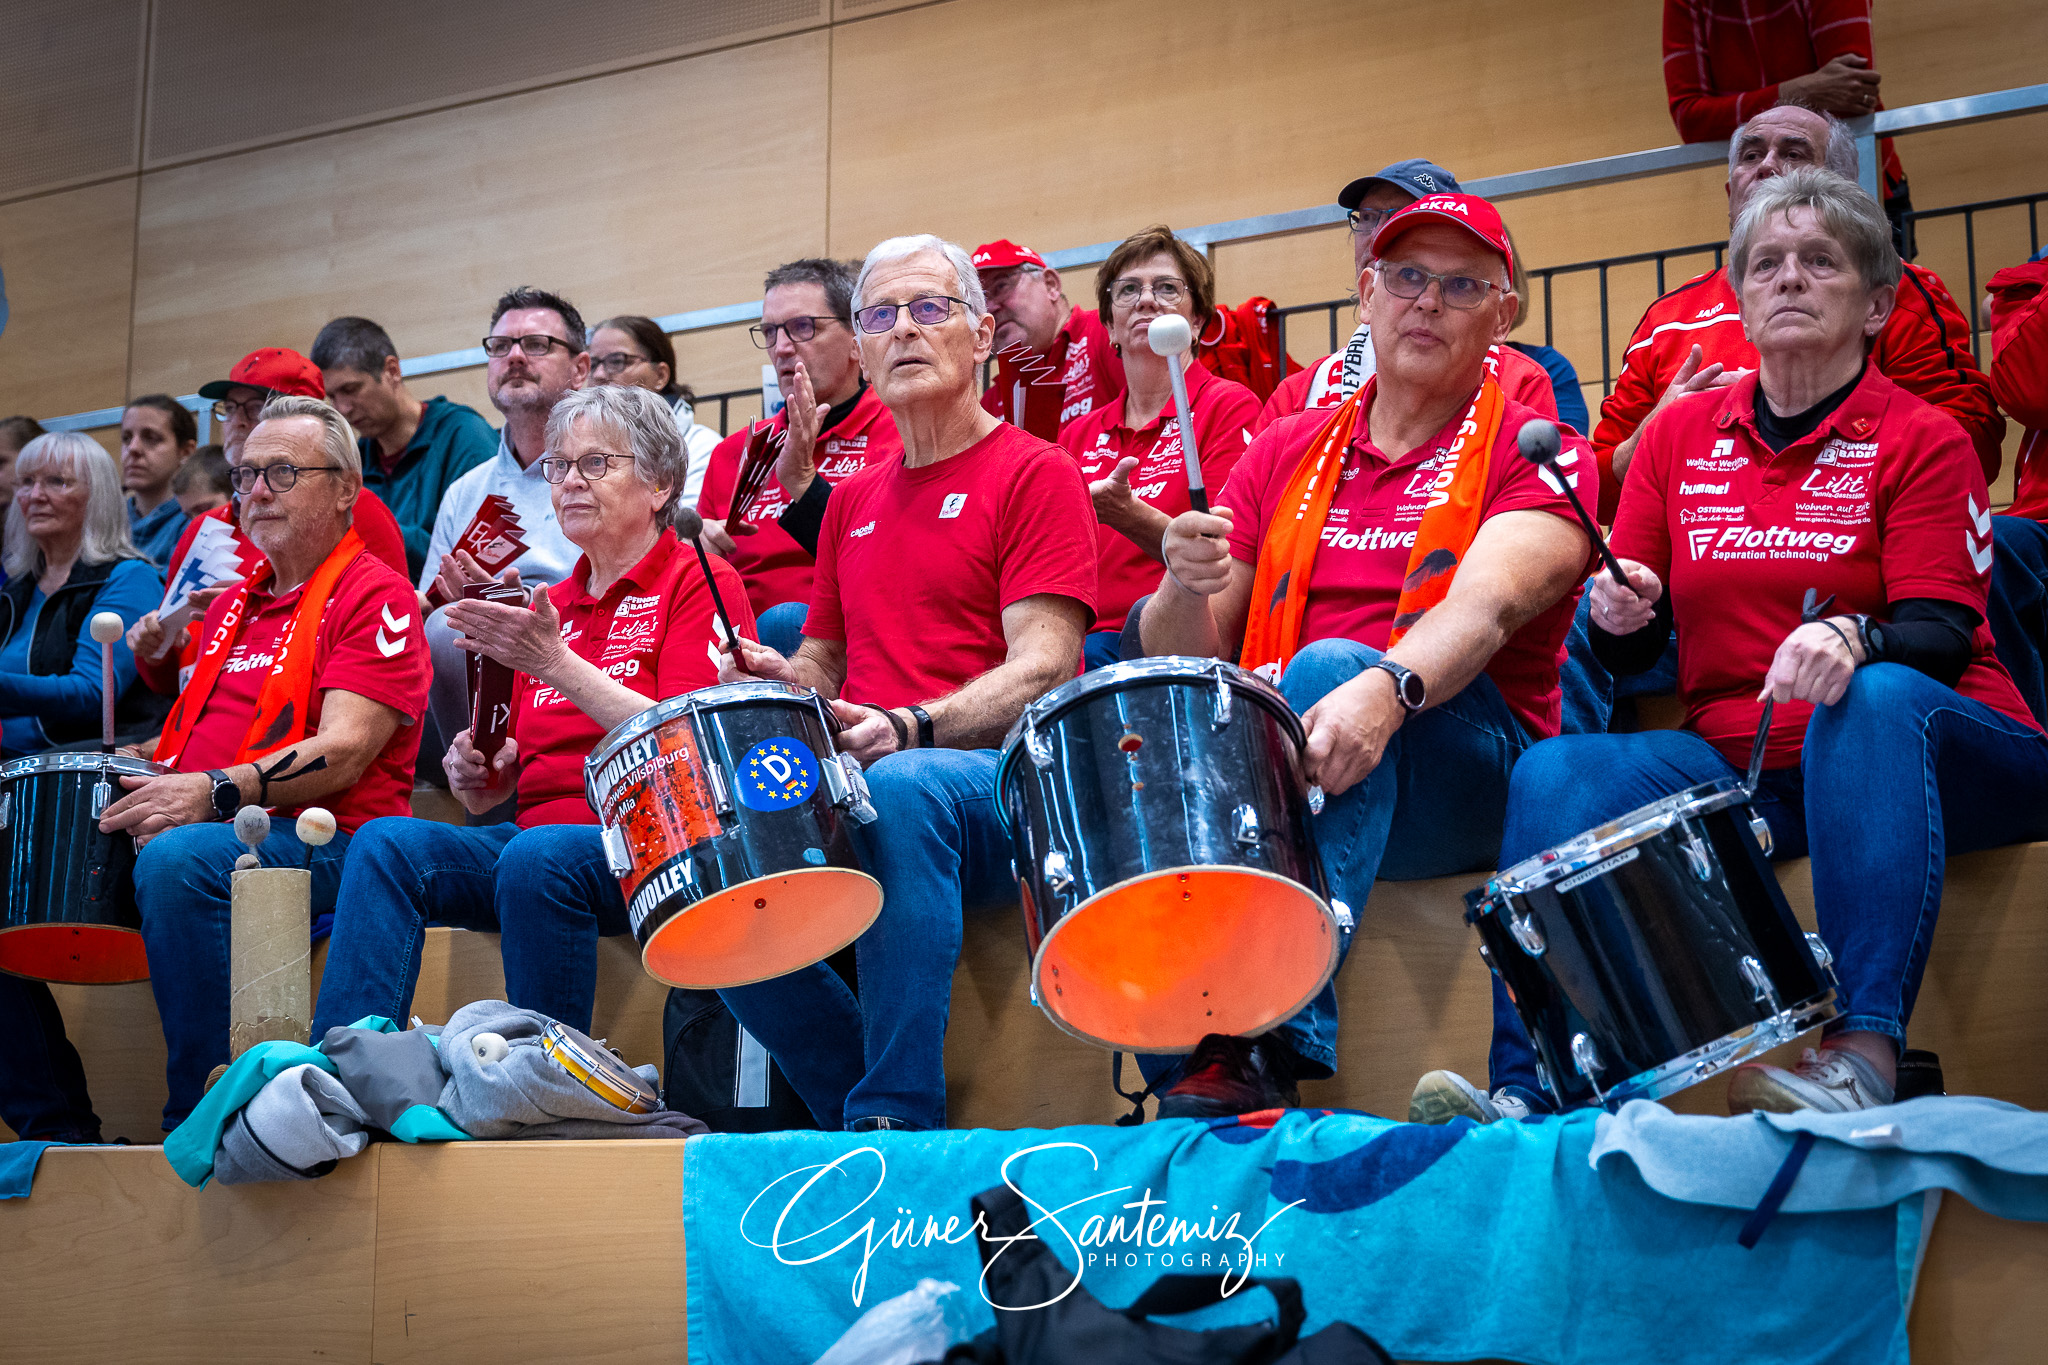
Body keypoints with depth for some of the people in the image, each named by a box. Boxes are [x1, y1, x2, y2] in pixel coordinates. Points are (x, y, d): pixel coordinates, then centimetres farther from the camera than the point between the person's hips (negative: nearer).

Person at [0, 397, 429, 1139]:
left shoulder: (375, 595, -2)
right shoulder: (232, 603, 25)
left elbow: (344, 752, -15)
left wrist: (218, 791, -28)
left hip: (319, 842, -9)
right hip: (196, 828, 9)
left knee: (178, 858, -38)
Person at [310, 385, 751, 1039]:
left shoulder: (700, 582, 1)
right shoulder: (550, 605, 23)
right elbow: (506, 775, 25)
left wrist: (555, 662, -19)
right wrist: (475, 773, 0)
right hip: (535, 831, 7)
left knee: (536, 856, -35)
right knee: (387, 842, -16)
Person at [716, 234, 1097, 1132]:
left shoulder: (1035, 474, 2)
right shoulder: (852, 501, 22)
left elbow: (1044, 668, -9)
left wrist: (913, 728, -25)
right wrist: (786, 679, 3)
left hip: (1000, 793, -6)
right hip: (853, 788, 6)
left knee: (905, 788, -38)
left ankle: (895, 1117, -32)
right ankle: (856, 1104, -8)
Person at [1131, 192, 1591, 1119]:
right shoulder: (1285, 453, 17)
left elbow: (1486, 606, -18)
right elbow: (1182, 656, 11)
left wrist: (1385, 689, -39)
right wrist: (1186, 585, -14)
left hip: (1470, 779, -3)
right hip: (1269, 762, 3)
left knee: (1329, 664, -33)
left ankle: (1271, 1042, -40)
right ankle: (1184, 1074, -30)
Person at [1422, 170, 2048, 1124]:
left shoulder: (1922, 439, 0)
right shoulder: (1682, 432, 12)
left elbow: (1942, 633, -12)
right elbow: (1629, 649, 13)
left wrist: (1855, 640, -35)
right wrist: (1619, 613, -12)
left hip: (1902, 755, -3)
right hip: (1737, 762, 4)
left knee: (1879, 696, -37)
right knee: (1556, 774, -20)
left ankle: (1865, 1054, -44)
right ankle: (1525, 1092, -28)